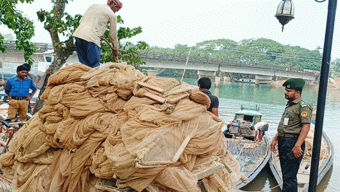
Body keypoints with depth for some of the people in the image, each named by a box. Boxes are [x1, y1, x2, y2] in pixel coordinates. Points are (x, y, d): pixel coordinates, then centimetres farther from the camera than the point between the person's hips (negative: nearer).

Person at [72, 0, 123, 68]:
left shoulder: (93, 6, 22)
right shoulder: (112, 14, 5)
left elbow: (81, 21, 23)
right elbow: (113, 34, 10)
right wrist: (116, 49, 23)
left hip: (78, 35, 7)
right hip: (91, 39, -6)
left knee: (84, 64, 9)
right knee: (94, 66, -4)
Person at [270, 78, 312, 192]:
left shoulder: (303, 106, -11)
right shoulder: (289, 105, 19)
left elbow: (306, 126, -20)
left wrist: (298, 145, -28)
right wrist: (275, 139, 21)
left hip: (292, 144, -10)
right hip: (283, 143, 10)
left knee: (289, 176, -10)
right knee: (286, 175, 16)